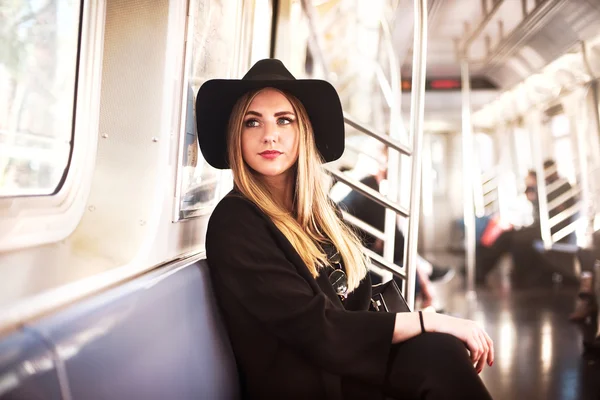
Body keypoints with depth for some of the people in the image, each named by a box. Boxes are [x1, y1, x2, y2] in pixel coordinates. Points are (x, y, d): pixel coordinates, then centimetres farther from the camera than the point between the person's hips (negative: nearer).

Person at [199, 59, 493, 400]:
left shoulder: (319, 207, 8)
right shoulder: (233, 223, -16)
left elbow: (358, 302, 7)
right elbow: (317, 330, -21)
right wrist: (434, 322, -19)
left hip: (352, 358, 7)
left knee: (443, 352, -20)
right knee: (441, 353, -25)